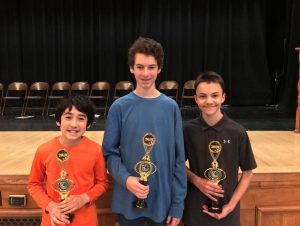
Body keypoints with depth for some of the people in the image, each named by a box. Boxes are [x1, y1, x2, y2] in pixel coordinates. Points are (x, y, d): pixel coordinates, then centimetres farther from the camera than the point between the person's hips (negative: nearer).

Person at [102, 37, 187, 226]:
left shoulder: (171, 107, -5)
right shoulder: (119, 107, -6)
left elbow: (179, 158, -3)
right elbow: (110, 153, -2)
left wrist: (178, 203, -3)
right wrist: (125, 179, -19)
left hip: (163, 200, 1)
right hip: (128, 200, 0)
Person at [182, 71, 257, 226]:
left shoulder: (238, 132, -12)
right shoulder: (188, 130, -9)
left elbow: (247, 172, -2)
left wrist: (231, 205, -8)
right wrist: (197, 181, -13)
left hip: (226, 210, 0)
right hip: (195, 208, 1)